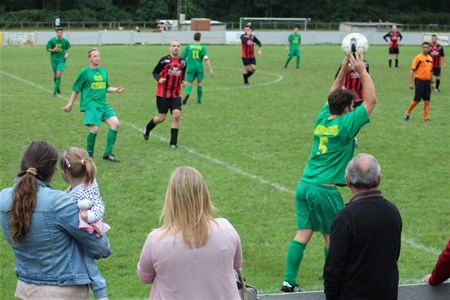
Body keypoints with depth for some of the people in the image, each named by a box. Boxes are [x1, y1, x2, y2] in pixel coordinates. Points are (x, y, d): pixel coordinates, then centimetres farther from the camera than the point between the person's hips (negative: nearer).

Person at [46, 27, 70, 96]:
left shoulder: (65, 41, -3)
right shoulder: (52, 40, -5)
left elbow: (67, 48, 15)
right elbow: (47, 48, 2)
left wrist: (67, 54, -2)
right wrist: (53, 50, -17)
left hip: (61, 60, -1)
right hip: (54, 59, 1)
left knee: (59, 75, -14)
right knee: (55, 75, 9)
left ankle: (55, 91, -9)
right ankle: (58, 87, 35)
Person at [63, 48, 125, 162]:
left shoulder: (103, 71, 13)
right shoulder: (85, 72, -3)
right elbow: (76, 89, 3)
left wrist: (116, 89, 5)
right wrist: (70, 104, 6)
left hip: (103, 104, 6)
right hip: (90, 104, -6)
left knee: (115, 123, -9)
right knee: (94, 128, -19)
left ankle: (108, 153, 2)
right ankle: (89, 154, 5)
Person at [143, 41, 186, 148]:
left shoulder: (183, 61, 6)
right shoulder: (164, 60, -7)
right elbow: (155, 72, 1)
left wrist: (183, 82, 0)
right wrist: (158, 79, -18)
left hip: (176, 94, 3)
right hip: (162, 93, -3)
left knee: (176, 115, -12)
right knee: (161, 117, 1)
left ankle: (173, 142, -1)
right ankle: (147, 129, 34)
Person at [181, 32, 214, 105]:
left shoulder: (188, 47, 2)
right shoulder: (202, 47, -1)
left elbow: (182, 58, 2)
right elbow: (206, 59, -12)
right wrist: (210, 69, -14)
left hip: (190, 67, 0)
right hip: (199, 67, 0)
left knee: (189, 83, 1)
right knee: (199, 83, 16)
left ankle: (187, 93, -30)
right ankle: (199, 99, 22)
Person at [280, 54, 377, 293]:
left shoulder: (321, 120, 9)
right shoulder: (345, 125, -10)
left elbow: (332, 97, 27)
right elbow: (371, 100, -4)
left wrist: (343, 70, 21)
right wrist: (362, 71, -1)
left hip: (304, 186, 7)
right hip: (325, 190, -7)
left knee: (302, 234, 7)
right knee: (332, 237, 7)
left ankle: (289, 282, 6)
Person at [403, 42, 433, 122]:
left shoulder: (430, 58, 11)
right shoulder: (418, 57, -8)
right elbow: (412, 70, -9)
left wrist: (432, 82, 19)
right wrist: (411, 83, -13)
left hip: (427, 81, 5)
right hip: (419, 81, -5)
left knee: (427, 100, 3)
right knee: (417, 99, -3)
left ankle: (426, 118, 8)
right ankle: (407, 113, 15)